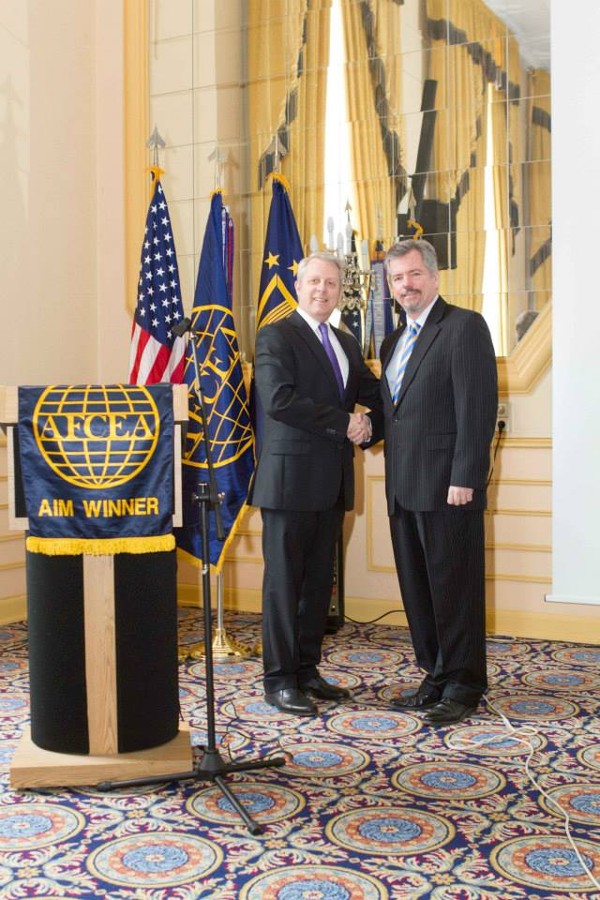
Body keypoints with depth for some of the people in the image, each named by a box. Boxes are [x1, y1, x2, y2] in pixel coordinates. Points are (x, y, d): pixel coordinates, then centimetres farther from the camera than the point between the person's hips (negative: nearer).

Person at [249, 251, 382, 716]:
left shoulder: (347, 343, 19)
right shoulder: (277, 337, -5)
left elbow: (374, 392, 14)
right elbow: (278, 400, -18)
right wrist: (344, 422, -16)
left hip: (332, 482, 7)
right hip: (291, 477, -7)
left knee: (319, 580, 12)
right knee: (284, 581, -1)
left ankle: (307, 669, 22)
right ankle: (279, 679, 8)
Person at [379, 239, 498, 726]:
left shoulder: (464, 326, -7)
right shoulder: (394, 341, 19)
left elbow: (478, 407, -14)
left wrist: (464, 479, -19)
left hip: (447, 484, -8)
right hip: (404, 486, 8)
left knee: (454, 588, 1)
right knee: (418, 589, 13)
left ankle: (463, 686, 14)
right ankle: (436, 678, 25)